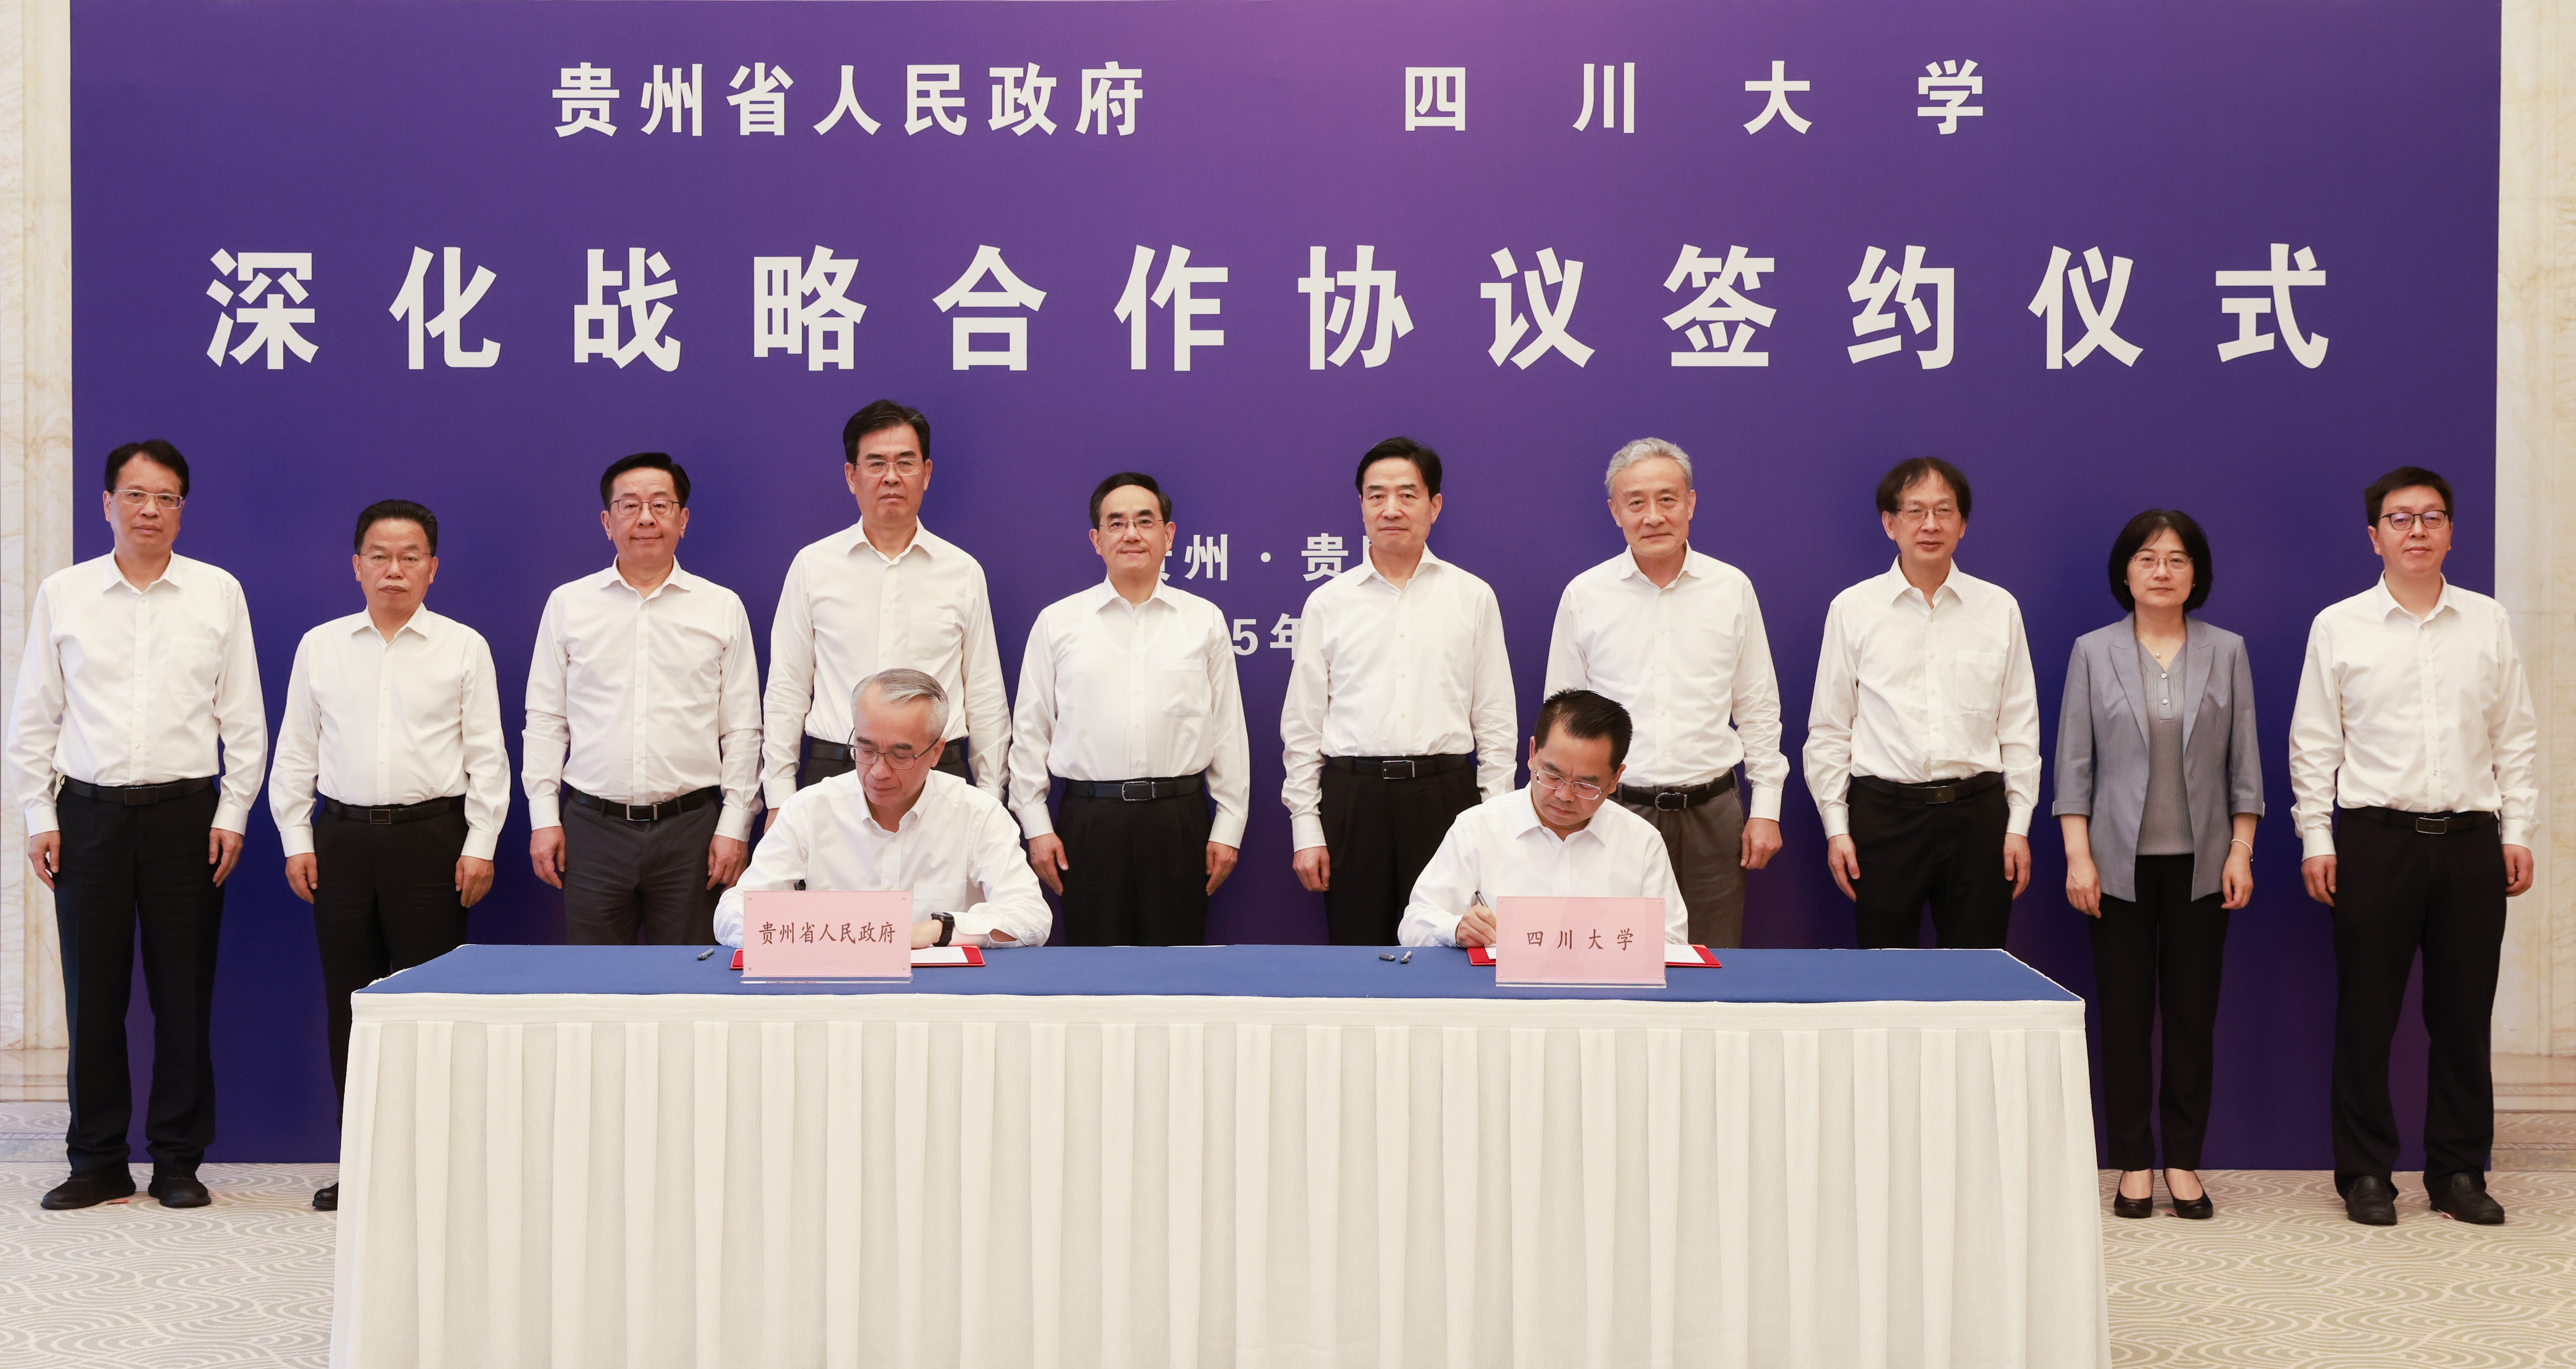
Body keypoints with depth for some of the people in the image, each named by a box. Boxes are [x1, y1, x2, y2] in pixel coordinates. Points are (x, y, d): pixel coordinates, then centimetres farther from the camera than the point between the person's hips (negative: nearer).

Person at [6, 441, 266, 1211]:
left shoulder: (218, 594, 5)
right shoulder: (62, 595, 6)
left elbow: (243, 716, 6)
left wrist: (233, 814, 0)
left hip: (185, 809, 0)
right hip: (90, 810, 1)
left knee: (184, 995, 2)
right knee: (93, 993, 2)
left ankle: (177, 1161, 12)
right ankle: (97, 1162, 14)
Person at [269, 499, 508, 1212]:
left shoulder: (463, 647, 3)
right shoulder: (320, 647, 10)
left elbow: (485, 754, 2)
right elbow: (296, 751, 12)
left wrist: (480, 845, -3)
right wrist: (297, 840, 5)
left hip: (431, 834, -2)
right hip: (343, 834, 3)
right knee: (349, 1001, 5)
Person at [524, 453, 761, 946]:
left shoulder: (723, 608, 7)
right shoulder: (568, 604, 9)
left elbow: (742, 729, 6)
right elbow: (545, 720, 10)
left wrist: (735, 827, -1)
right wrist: (544, 817, 3)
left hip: (691, 828, -1)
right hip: (592, 827, 1)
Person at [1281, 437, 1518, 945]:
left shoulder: (1473, 598, 8)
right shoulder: (1328, 603, 8)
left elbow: (1495, 720, 8)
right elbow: (1301, 725, 9)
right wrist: (1306, 829, 3)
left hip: (1445, 794, 0)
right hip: (1352, 794, 1)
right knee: (1356, 953, 3)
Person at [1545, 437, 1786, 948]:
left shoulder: (1733, 589, 5)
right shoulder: (1584, 596, 3)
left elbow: (1758, 709, 10)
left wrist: (1767, 809, 6)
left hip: (1712, 811, 1)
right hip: (1615, 810, -1)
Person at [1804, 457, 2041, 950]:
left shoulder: (1999, 609, 8)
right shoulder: (1852, 609, 4)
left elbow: (2020, 728, 9)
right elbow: (1828, 730, 6)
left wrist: (2019, 825, 4)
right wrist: (1836, 827, 1)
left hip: (1977, 812, 1)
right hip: (1884, 812, -1)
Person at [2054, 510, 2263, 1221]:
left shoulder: (2226, 652, 6)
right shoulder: (2094, 653, 2)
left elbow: (2244, 761, 6)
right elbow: (2074, 761, 1)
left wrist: (2241, 851, -1)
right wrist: (2078, 855, -6)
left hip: (2200, 862, 1)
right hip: (2122, 861, -1)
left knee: (2194, 1012, 5)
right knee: (2125, 1013, 2)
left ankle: (2185, 1164, 14)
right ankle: (2134, 1164, 10)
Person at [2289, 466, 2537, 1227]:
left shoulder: (2488, 623, 9)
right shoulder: (2339, 628, 3)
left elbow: (2516, 738, 10)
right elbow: (2314, 743, 3)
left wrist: (2519, 832, 4)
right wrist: (2316, 840, -2)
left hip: (2471, 840, 2)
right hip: (2376, 839, -2)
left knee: (2464, 1014, 6)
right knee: (2366, 1014, 2)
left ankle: (2459, 1171, 17)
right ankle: (2366, 1173, 12)